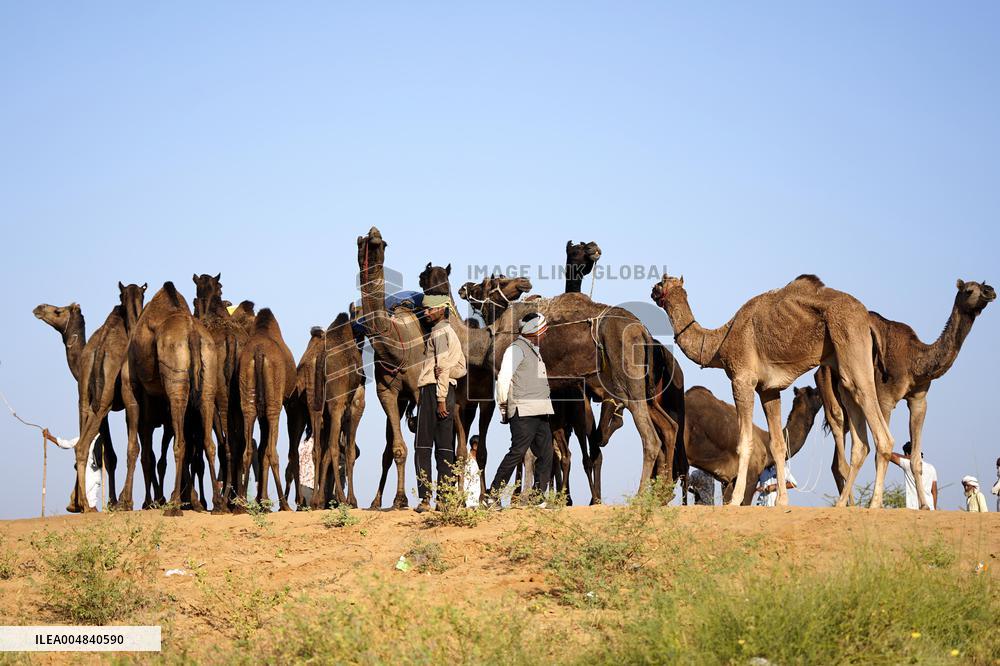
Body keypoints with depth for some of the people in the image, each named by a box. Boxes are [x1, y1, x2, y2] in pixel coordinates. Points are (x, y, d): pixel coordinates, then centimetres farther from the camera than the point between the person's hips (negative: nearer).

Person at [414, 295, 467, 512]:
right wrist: (445, 372, 9)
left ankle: (425, 498, -14)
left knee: (423, 447, -9)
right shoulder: (451, 333, 21)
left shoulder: (439, 332, -9)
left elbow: (443, 368, -16)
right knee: (445, 447, 6)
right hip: (448, 389, 9)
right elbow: (461, 367, 23)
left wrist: (440, 400, -19)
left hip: (433, 389, -9)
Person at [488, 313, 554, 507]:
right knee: (517, 452, -11)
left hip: (540, 413, 9)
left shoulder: (534, 351, 23)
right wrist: (503, 405, -8)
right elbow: (503, 378, -13)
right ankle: (493, 494, -6)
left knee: (546, 454, 4)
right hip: (523, 413, -9)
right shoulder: (516, 349, -7)